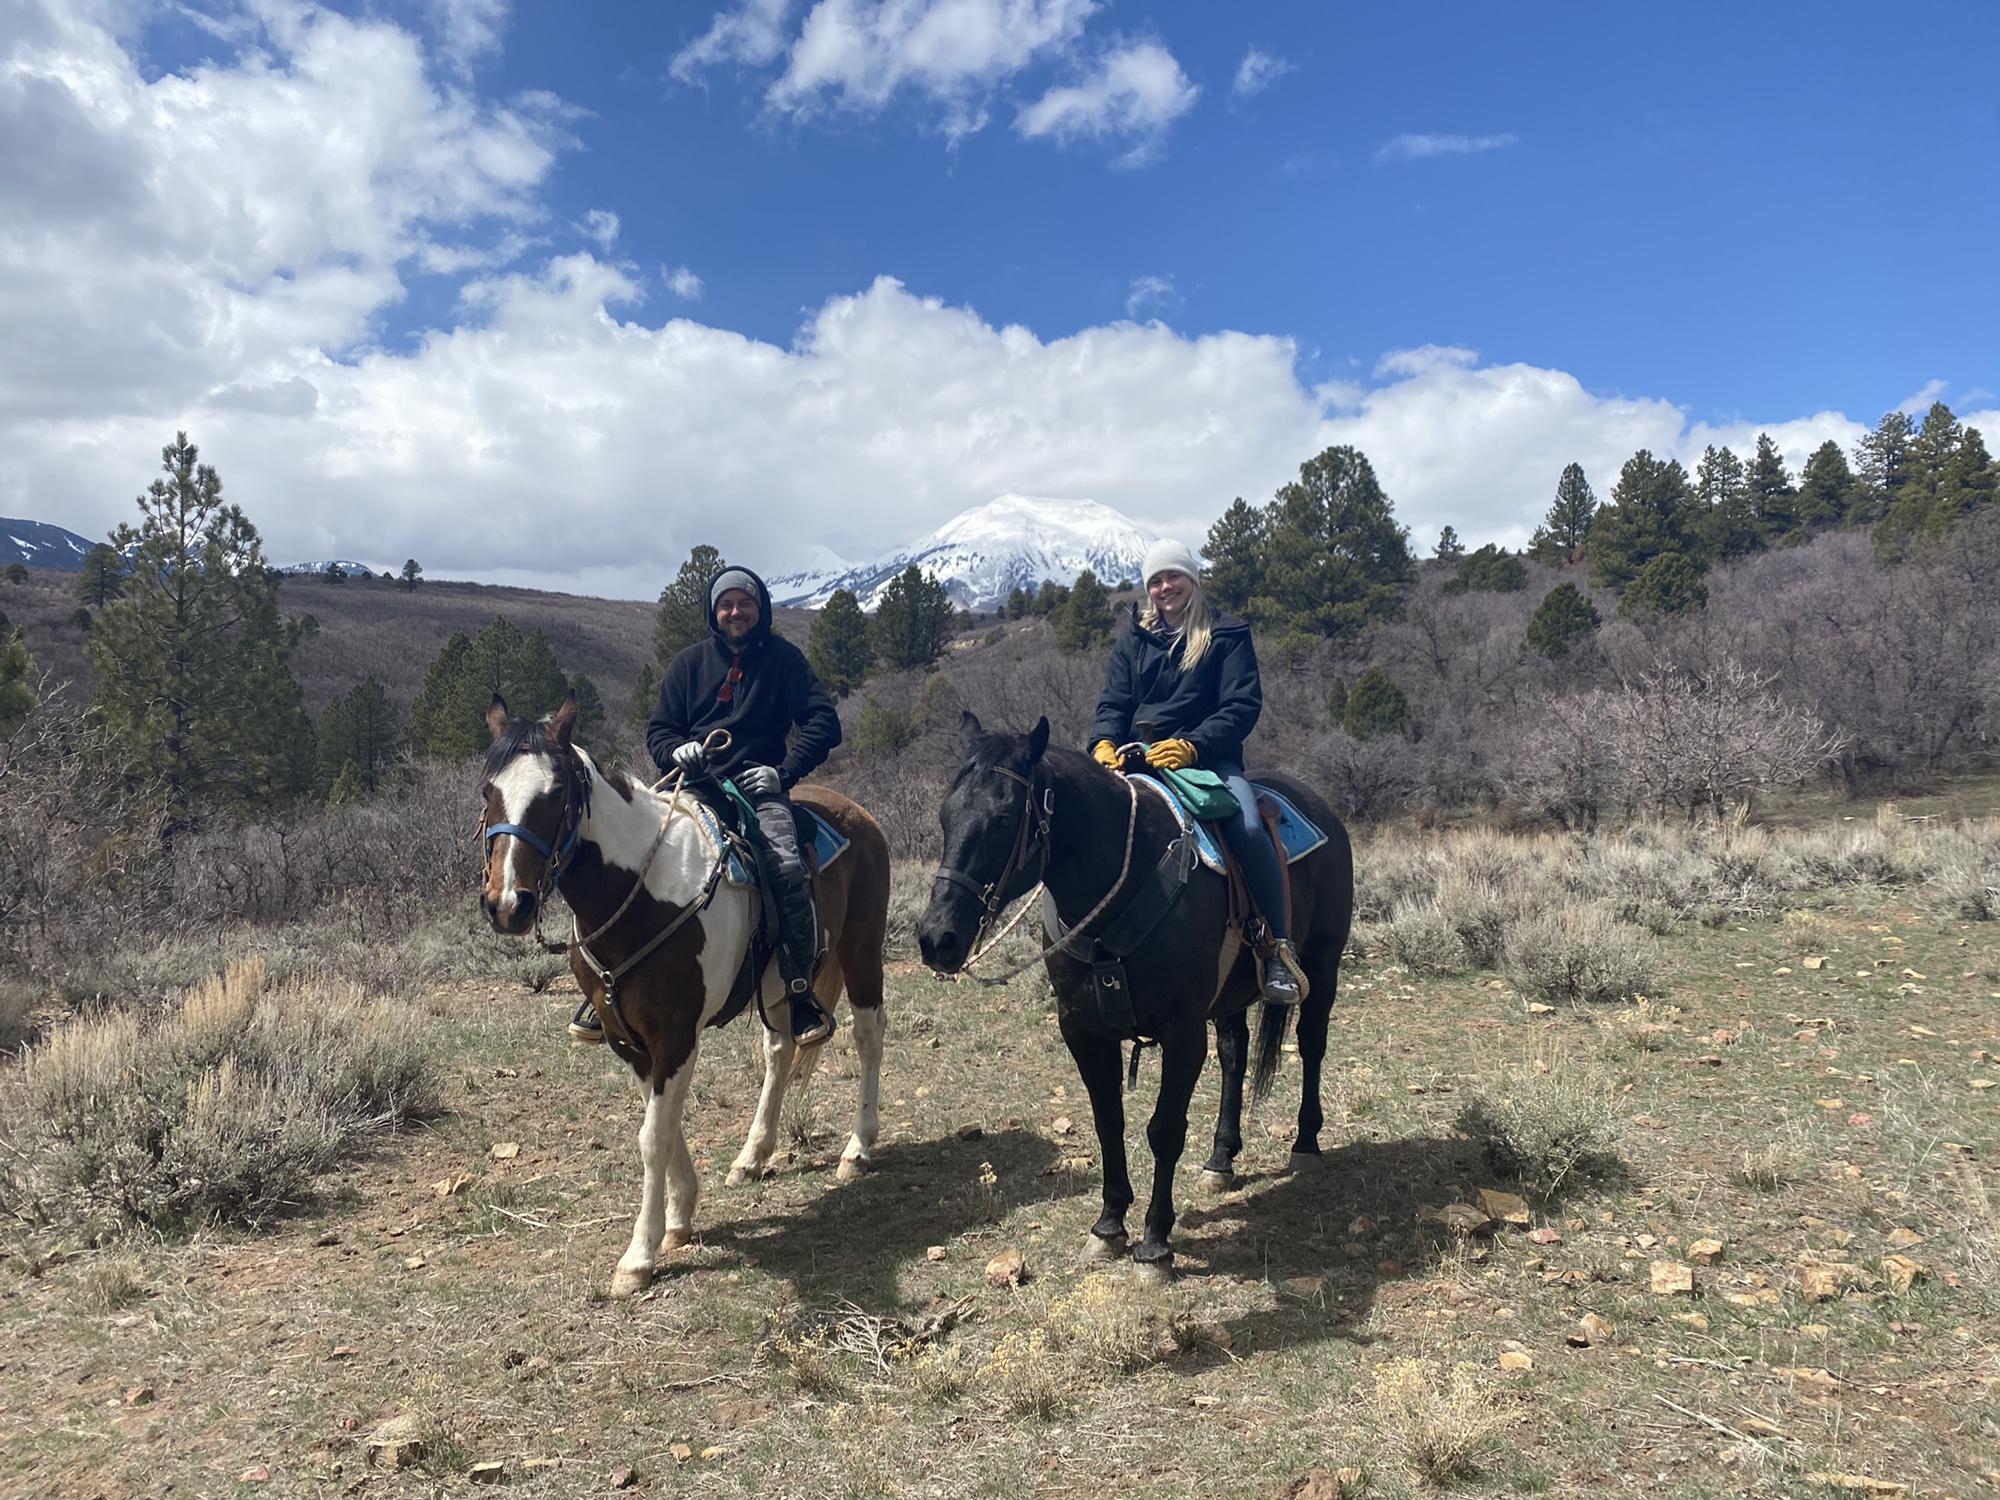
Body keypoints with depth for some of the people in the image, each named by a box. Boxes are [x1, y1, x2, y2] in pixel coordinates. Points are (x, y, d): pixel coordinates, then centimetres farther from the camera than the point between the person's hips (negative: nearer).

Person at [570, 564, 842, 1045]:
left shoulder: (784, 658, 9)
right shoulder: (689, 663, 15)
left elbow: (823, 723, 5)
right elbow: (658, 731, 17)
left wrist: (784, 771, -8)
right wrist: (677, 751, -7)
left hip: (758, 786, -2)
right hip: (693, 784, 2)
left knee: (786, 867, -29)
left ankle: (800, 989, -16)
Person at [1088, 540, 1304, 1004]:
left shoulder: (1228, 635, 6)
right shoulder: (1133, 640, 17)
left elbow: (1243, 706, -4)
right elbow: (1112, 704, 11)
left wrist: (1191, 746, -21)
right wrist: (1104, 742, -13)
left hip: (1209, 756, -3)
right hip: (1135, 759, 4)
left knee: (1247, 827, -31)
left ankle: (1279, 947, -23)